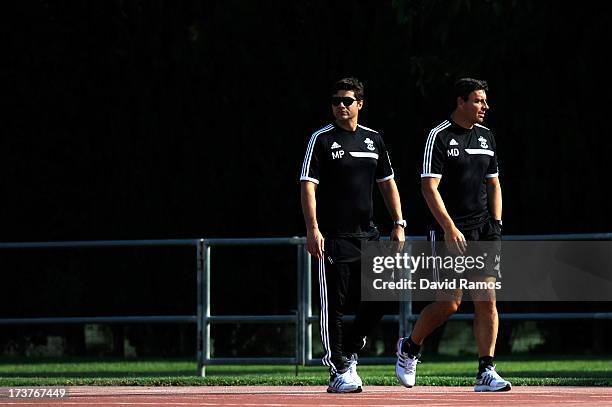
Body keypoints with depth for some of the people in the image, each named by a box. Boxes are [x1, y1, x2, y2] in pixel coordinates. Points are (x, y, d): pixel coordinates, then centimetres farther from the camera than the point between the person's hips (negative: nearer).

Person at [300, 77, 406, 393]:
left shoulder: (372, 139, 12)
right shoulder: (322, 139, -4)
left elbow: (387, 183, 19)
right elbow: (308, 186, -10)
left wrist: (398, 224, 10)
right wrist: (313, 229, -21)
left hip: (367, 235, 5)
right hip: (333, 237, -5)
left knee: (381, 298, 3)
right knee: (334, 305, -3)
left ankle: (348, 351, 21)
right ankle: (339, 371, 1)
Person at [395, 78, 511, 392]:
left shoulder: (486, 136, 13)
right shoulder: (439, 136, -7)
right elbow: (429, 187, -13)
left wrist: (496, 224, 9)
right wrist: (450, 228, -20)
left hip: (483, 231, 5)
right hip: (450, 232, -5)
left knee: (487, 300, -5)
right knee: (448, 303, -5)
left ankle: (486, 372, -5)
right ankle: (409, 348, 22)